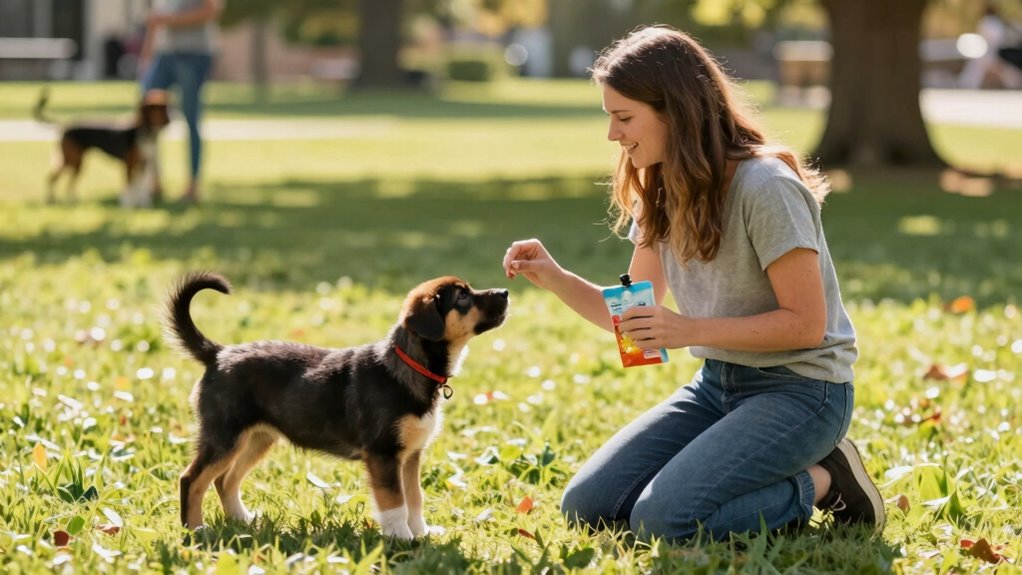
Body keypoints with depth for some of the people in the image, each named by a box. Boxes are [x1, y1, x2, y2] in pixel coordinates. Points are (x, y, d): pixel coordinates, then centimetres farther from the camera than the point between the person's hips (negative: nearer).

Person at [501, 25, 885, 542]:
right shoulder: (662, 191, 5)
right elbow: (634, 316, 10)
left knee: (662, 518, -25)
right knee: (585, 506, -2)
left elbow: (806, 324, -19)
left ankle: (821, 485, -3)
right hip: (717, 383, 8)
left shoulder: (764, 187, -20)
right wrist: (557, 280, -7)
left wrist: (691, 330, -26)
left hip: (799, 389, -8)